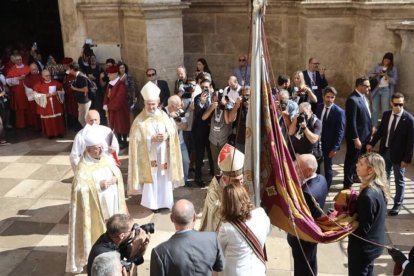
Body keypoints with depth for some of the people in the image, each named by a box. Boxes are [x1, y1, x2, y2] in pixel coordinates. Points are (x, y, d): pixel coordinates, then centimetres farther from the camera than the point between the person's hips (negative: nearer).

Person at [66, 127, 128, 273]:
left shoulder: (107, 159, 1)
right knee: (98, 232, 3)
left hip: (112, 203, 6)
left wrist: (115, 179, -14)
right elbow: (79, 189, -23)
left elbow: (118, 173, 8)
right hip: (96, 207, -6)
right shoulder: (83, 168, -18)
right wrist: (99, 185, -26)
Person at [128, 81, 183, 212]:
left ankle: (165, 201, 28)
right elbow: (136, 139, -13)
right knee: (151, 180, 3)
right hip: (148, 157, -4)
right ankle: (153, 203, 19)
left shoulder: (163, 115, 0)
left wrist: (167, 135, -15)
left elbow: (173, 130, 6)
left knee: (165, 179, 12)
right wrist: (152, 139, -22)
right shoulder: (139, 120, -11)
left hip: (163, 155, 4)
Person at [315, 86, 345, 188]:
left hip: (329, 144, -4)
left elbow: (340, 131, -12)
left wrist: (335, 148, -15)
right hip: (317, 142, 4)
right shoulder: (319, 107, 4)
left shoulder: (339, 112, -12)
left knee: (327, 167, 8)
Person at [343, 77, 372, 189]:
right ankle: (347, 184, 15)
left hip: (365, 134, 9)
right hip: (357, 136, -9)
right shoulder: (352, 100, -24)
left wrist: (370, 129, 18)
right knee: (351, 159, 3)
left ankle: (354, 176, 42)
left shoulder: (363, 96, 5)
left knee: (360, 158, 23)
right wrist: (356, 139, -23)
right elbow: (351, 122, -24)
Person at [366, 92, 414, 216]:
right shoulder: (386, 114, -1)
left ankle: (397, 205, 25)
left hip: (398, 155, -5)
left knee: (399, 181, 11)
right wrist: (372, 143, 2)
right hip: (385, 152, 5)